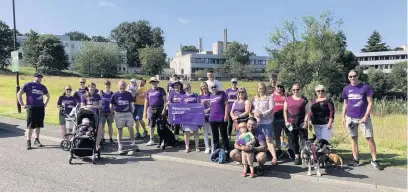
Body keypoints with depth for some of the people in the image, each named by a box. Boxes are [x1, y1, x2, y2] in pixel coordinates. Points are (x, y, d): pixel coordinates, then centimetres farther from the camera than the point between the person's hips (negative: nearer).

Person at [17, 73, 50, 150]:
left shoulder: (42, 87, 14)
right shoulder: (28, 85, 0)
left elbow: (48, 96, 28)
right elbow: (19, 94, -1)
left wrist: (45, 104, 17)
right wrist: (22, 105, -4)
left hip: (40, 108, 5)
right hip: (31, 108, -5)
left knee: (38, 125, 10)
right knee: (30, 126, -6)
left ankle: (37, 140, 20)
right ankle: (28, 142, -3)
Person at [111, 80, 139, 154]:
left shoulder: (128, 94, 5)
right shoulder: (115, 95, -2)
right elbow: (112, 105, 5)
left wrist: (132, 113, 10)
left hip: (128, 113, 2)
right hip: (119, 114, -2)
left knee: (131, 129, 2)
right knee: (120, 130, 4)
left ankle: (133, 144, 14)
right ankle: (120, 147, 13)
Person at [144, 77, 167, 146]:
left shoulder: (161, 90, 2)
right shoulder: (149, 91, 13)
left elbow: (165, 100, -4)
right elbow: (146, 102, 14)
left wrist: (164, 109, -13)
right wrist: (145, 112, 10)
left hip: (160, 109, -3)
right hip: (152, 109, 3)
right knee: (151, 126, 7)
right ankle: (151, 140, 17)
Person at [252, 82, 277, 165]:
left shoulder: (269, 97, 4)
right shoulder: (255, 98, 16)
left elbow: (271, 108, -6)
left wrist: (262, 114, -15)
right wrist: (254, 112, -9)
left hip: (267, 121, -4)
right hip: (257, 121, 4)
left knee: (269, 139, -8)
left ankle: (274, 157, -9)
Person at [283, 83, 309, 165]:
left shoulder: (304, 99, 4)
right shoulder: (288, 99, 8)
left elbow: (307, 111, 2)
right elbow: (285, 111, 9)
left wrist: (305, 121, -7)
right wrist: (286, 121, 1)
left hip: (301, 123, -2)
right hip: (291, 124, 2)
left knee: (304, 140, -4)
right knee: (293, 140, 5)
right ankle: (297, 156, 14)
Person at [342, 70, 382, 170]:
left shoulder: (365, 87, -5)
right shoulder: (346, 89, 5)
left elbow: (370, 103, -5)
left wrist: (365, 116, -13)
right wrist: (343, 117, 9)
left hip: (363, 117, -3)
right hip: (350, 118, 3)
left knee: (370, 138, -2)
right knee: (354, 138, 9)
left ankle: (374, 160, 8)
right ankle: (355, 159, 17)